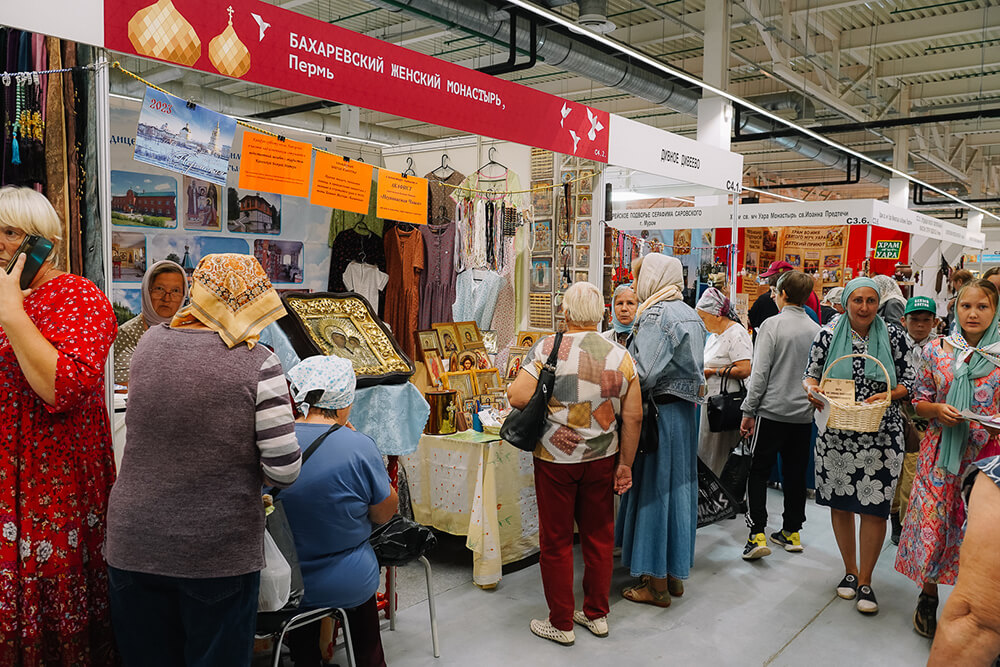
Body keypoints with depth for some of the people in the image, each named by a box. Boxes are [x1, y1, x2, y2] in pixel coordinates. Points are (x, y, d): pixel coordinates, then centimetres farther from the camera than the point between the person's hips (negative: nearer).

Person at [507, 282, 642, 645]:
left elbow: (518, 397, -20)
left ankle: (561, 623, 21)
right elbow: (633, 417, -1)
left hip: (556, 459, -3)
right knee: (599, 535, 17)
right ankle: (597, 614, 31)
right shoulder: (620, 355, -2)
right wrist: (626, 464, 8)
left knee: (556, 540, 9)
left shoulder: (548, 348, -13)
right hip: (602, 458, 4)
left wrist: (511, 388, 3)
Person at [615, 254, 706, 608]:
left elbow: (643, 373, -24)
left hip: (660, 411, -9)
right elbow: (694, 367, 15)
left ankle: (657, 585, 10)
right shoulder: (691, 315, 12)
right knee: (677, 486, 15)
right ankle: (675, 574, 27)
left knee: (652, 489, 1)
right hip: (687, 410, 9)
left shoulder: (656, 315, -16)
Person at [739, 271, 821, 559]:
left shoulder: (772, 325, -10)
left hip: (773, 410, -5)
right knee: (795, 473, 14)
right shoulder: (817, 330, 3)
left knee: (758, 472, 2)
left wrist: (748, 411, -6)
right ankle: (792, 532, 23)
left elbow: (760, 373, -12)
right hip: (804, 413, 5)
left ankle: (757, 535, -5)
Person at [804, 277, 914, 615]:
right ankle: (850, 570, 30)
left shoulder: (892, 336, 1)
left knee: (874, 507, -1)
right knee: (840, 503, 10)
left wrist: (888, 395, -15)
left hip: (881, 435, -1)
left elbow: (908, 380, 4)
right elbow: (810, 374, 5)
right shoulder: (828, 336, 1)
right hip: (836, 434, 1)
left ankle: (865, 580, 16)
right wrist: (811, 388, -17)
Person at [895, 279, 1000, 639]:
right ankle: (928, 596, 25)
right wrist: (938, 410, -12)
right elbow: (919, 402, 8)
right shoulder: (937, 349, 2)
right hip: (940, 449, 1)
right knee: (932, 519, 4)